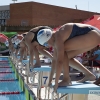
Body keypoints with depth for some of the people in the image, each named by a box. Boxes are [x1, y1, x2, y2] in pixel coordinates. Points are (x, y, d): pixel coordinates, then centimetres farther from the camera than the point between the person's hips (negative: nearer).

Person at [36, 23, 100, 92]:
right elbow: (55, 59, 17)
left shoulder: (58, 38, -19)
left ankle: (66, 79, -9)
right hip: (92, 36, 10)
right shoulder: (56, 38, 9)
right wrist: (50, 79, 20)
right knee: (67, 57, 11)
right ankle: (89, 74, 15)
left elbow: (59, 61, -24)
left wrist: (56, 83, -19)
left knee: (62, 50, -14)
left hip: (93, 36, -10)